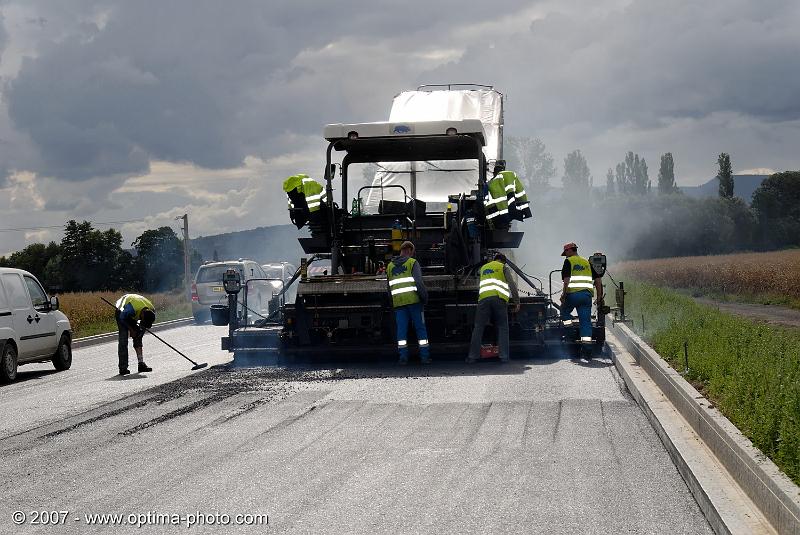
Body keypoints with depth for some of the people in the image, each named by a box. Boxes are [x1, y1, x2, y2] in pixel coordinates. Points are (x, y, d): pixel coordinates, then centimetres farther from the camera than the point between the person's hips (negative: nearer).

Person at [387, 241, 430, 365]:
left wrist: (391, 303, 20)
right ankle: (425, 356, 2)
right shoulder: (413, 263, -1)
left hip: (398, 301, 3)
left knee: (401, 329, 2)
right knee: (420, 328, 3)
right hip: (413, 299, -3)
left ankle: (403, 357, -5)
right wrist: (425, 297, -4)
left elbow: (389, 287, 16)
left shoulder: (390, 266, 14)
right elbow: (419, 282, -11)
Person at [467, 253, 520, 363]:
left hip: (483, 297, 2)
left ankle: (472, 356, -1)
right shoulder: (503, 267, 16)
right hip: (499, 299, -2)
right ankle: (504, 356, -2)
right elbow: (512, 285, 6)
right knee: (502, 328, 5)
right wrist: (517, 302, 6)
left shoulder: (483, 268, 30)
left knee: (478, 327, 3)